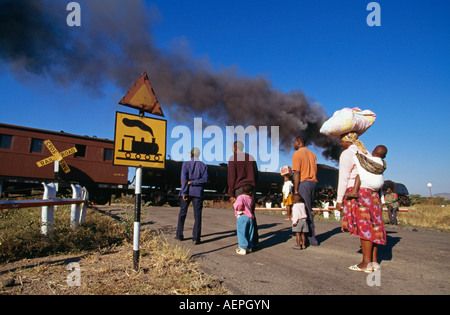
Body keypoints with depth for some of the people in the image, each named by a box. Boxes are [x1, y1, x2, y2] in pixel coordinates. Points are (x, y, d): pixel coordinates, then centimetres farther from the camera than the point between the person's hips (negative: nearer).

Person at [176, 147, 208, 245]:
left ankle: (179, 235, 20)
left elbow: (183, 179, -8)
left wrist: (184, 193, -9)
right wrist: (193, 182, -5)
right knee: (197, 215, 2)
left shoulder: (186, 164, 2)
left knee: (182, 213, 13)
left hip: (187, 191, 0)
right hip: (198, 192, 0)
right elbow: (204, 179, -6)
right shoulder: (203, 166, 6)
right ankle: (196, 238, 1)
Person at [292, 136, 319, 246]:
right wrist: (313, 184, 20)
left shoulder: (297, 154, -7)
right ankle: (311, 237, 18)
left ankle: (312, 239, 3)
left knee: (306, 212, -2)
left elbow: (297, 173, -14)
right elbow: (315, 171, 16)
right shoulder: (312, 154, 17)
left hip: (303, 183, -8)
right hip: (313, 183, 8)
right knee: (308, 211, 14)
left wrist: (295, 189, -13)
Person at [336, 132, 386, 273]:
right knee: (372, 226, 8)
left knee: (363, 226, -7)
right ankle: (374, 261, 13)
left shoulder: (347, 154, -6)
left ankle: (366, 263, -2)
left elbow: (344, 178, -10)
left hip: (357, 192, -8)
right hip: (372, 191, 8)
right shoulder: (366, 153, 19)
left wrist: (339, 199, -8)